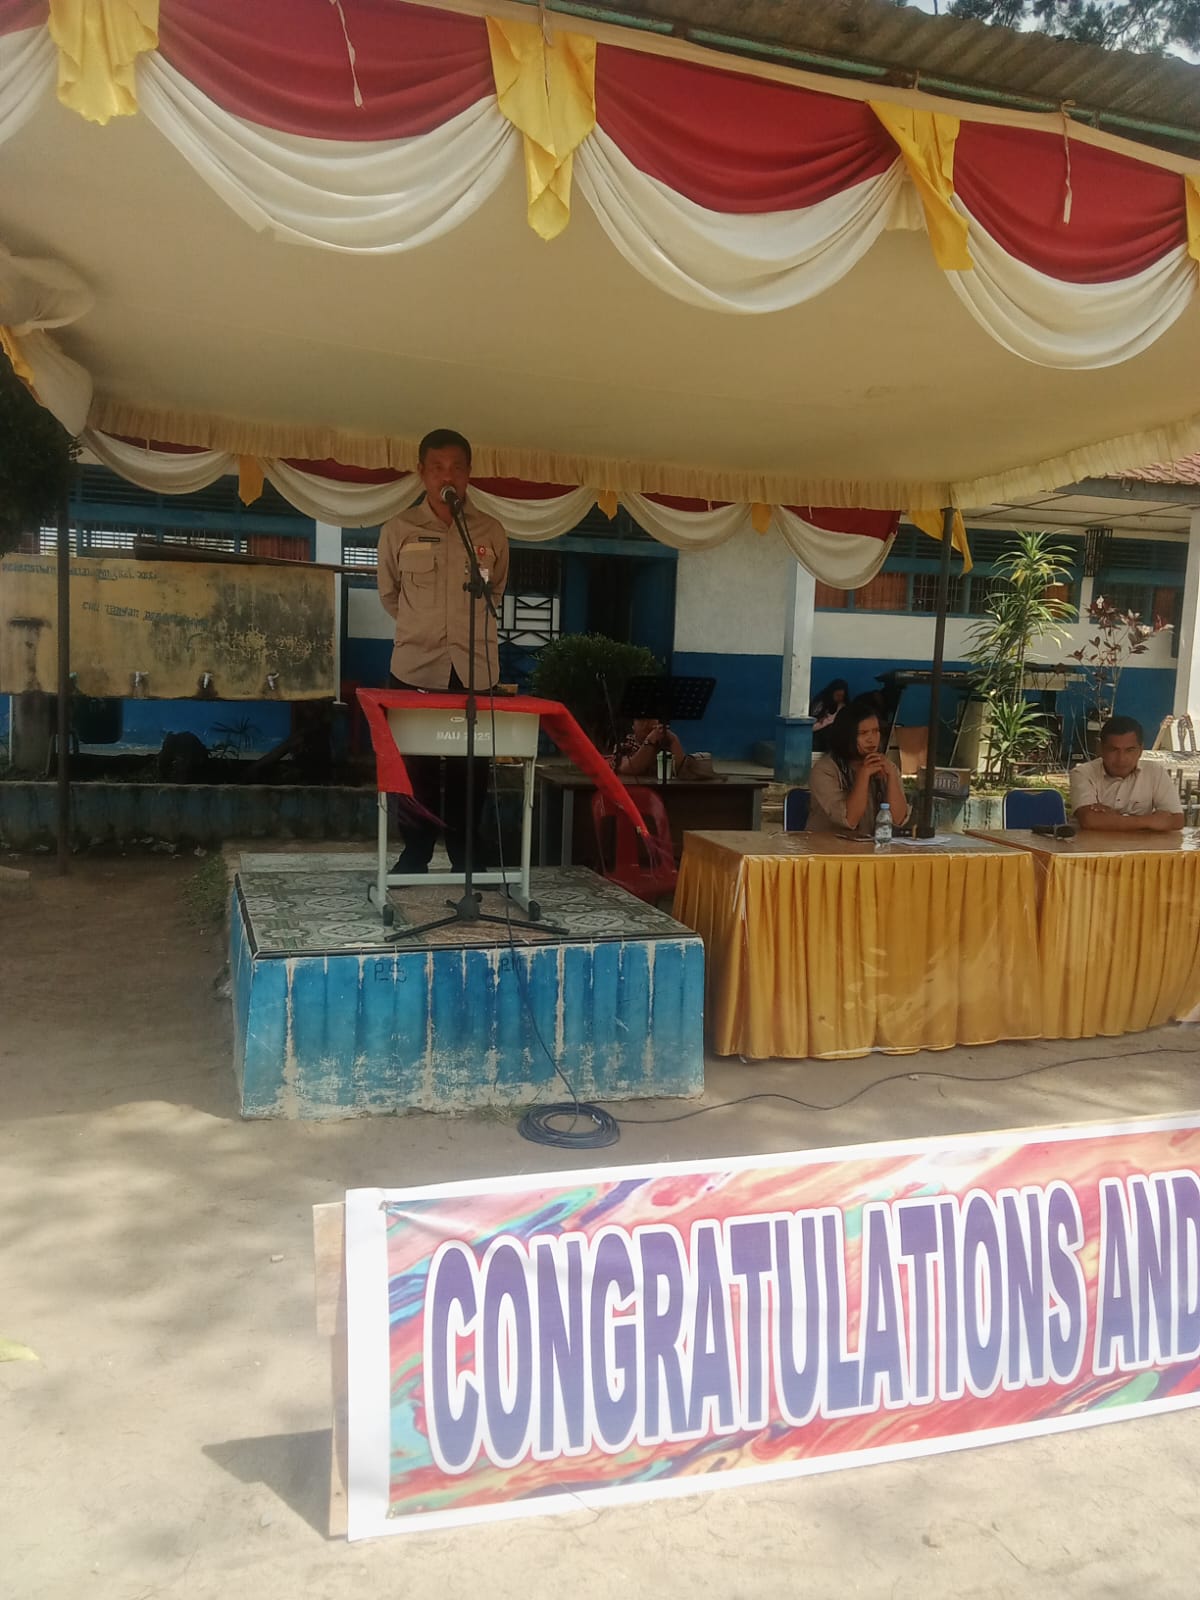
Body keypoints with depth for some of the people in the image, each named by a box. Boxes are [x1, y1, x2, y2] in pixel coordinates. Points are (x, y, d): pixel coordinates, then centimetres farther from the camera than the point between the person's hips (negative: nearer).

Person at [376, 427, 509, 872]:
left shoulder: (492, 533, 4)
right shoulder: (398, 531, 1)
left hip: (476, 670, 1)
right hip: (415, 668, -1)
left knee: (471, 770, 3)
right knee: (417, 769, 2)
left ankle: (464, 861, 16)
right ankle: (415, 858, 15)